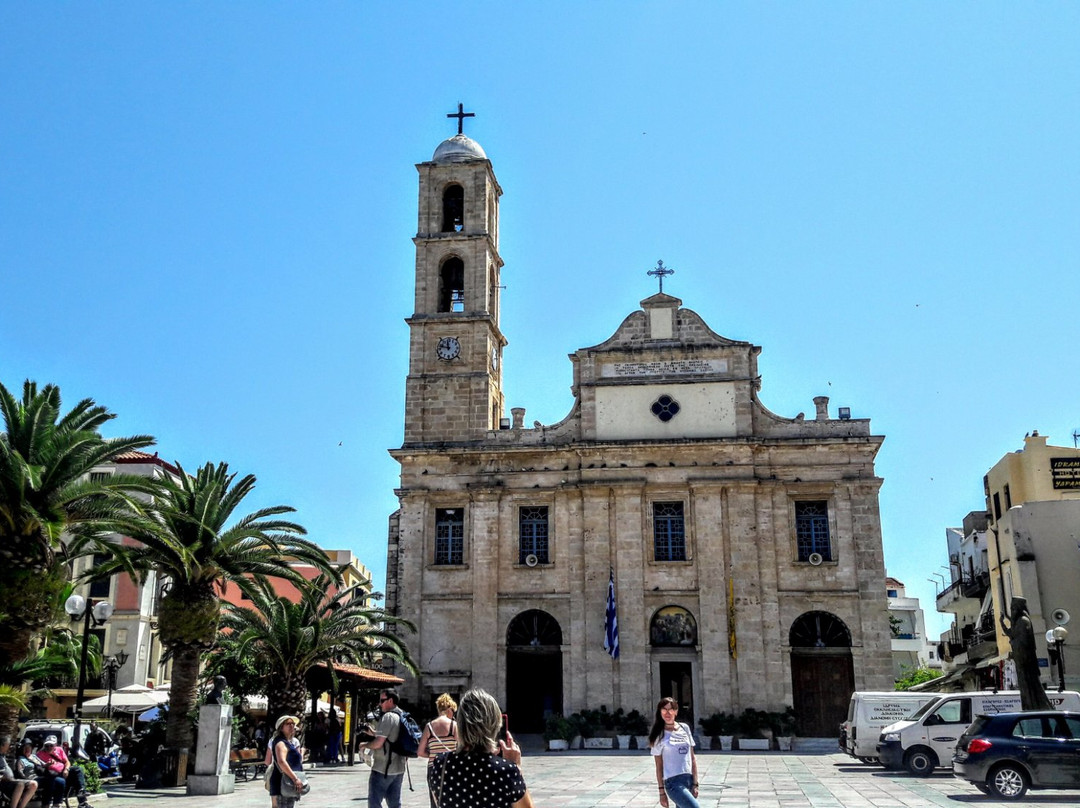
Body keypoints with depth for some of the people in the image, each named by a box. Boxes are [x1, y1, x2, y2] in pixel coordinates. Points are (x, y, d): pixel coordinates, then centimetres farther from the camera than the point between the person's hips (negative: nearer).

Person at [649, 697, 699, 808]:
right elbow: (659, 766, 2)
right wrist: (662, 792, 0)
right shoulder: (660, 735, 0)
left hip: (689, 779, 5)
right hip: (673, 782, -5)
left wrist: (695, 784, 4)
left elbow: (692, 758, 10)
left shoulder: (685, 728, 9)